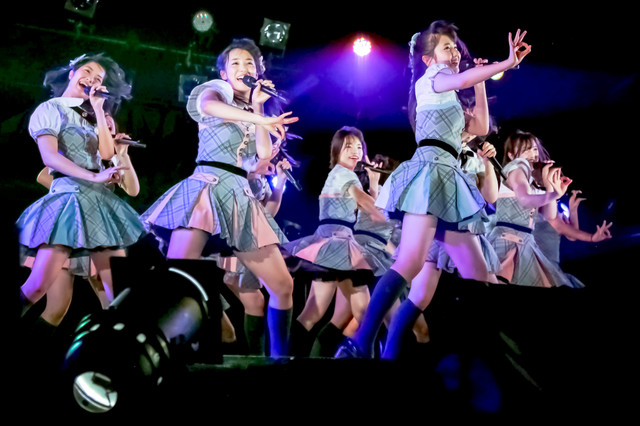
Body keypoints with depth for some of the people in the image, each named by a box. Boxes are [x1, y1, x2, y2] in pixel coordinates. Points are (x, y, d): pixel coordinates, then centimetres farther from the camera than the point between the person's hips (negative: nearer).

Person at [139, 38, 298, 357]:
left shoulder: (252, 112, 25)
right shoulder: (216, 91, 9)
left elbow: (265, 153, 8)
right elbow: (207, 104, -18)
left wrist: (258, 106, 8)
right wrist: (262, 120, -28)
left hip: (240, 195, 6)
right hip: (207, 185, -6)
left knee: (283, 285, 3)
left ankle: (279, 356, 14)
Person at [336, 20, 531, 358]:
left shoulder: (446, 97, 31)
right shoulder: (430, 80, 6)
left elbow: (480, 128, 31)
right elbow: (462, 79, -16)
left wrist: (482, 84, 29)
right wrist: (507, 63, -11)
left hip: (447, 178, 10)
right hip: (431, 170, -9)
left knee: (477, 276, 5)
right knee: (410, 263, -26)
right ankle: (359, 346, -31)